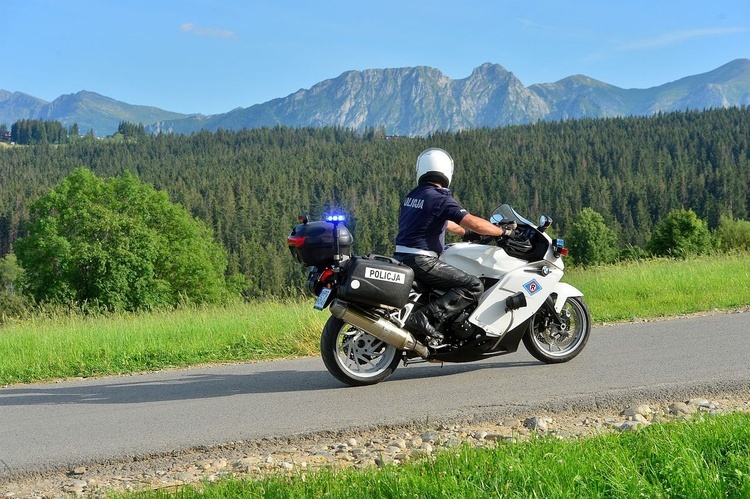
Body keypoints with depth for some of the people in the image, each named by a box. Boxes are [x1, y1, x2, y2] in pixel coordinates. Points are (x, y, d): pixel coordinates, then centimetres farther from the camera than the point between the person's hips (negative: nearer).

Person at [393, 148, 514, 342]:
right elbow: (472, 222, -18)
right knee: (474, 286, -12)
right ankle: (426, 318, -24)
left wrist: (465, 232, 39)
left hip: (401, 257, 9)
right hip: (421, 261, -9)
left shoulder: (412, 195, 14)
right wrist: (503, 231, -4)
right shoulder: (440, 198, -12)